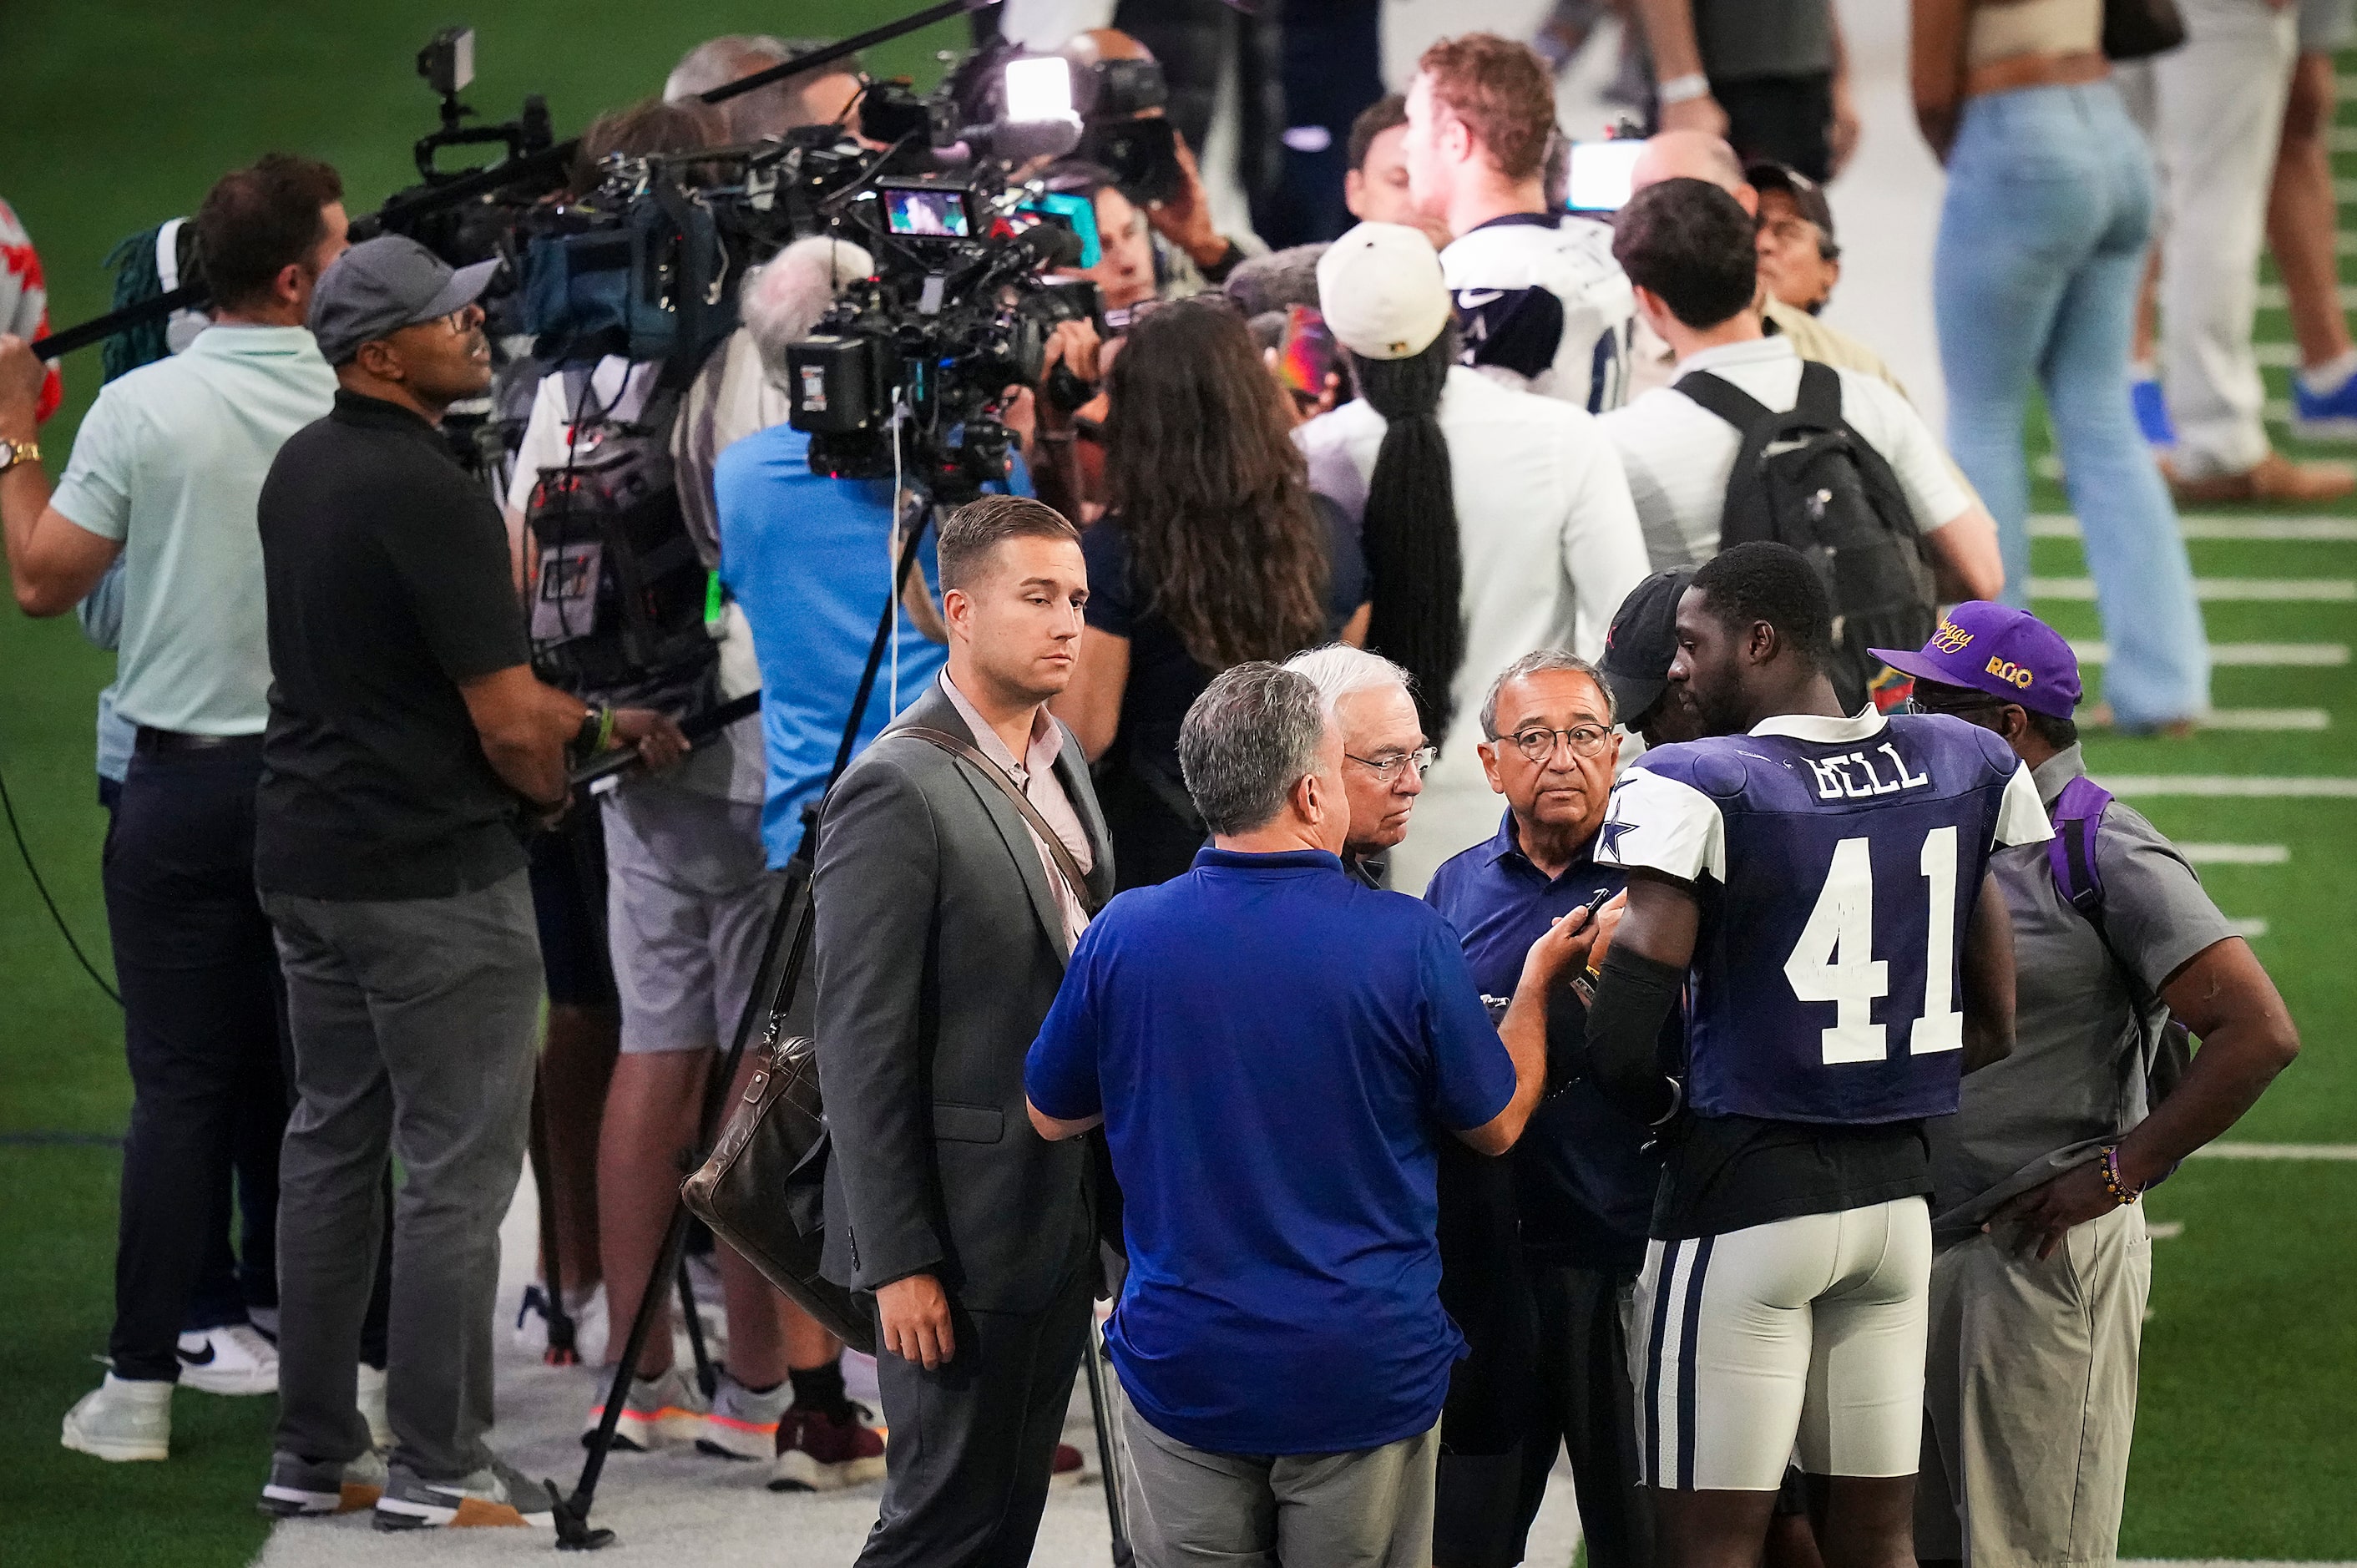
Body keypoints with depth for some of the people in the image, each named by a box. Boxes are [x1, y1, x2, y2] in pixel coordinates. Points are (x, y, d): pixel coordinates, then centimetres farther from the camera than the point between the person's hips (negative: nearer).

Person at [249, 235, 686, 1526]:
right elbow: (509, 726, -18)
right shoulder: (428, 495, -18)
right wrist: (554, 789, 4)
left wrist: (596, 724, 13)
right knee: (459, 1165, -3)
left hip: (305, 858, 9)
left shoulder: (302, 468, 10)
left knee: (331, 1141, 14)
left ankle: (312, 1453, 17)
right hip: (434, 875, -9)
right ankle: (437, 1468, -2)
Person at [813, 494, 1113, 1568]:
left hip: (1061, 1222, 8)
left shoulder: (1057, 758, 11)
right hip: (963, 1231, -8)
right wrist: (898, 1262, -19)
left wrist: (1103, 1203, 15)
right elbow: (860, 1047, -17)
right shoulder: (897, 792, -16)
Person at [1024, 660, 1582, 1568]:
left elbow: (1051, 1116, 9)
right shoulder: (1408, 943, -11)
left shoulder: (1126, 935, -7)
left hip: (1182, 1373, 1)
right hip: (1368, 1376, -1)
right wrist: (1537, 981, 20)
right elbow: (1497, 1124, 5)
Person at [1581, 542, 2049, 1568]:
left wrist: (1673, 1118, 4)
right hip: (1896, 1194, 6)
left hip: (1743, 1192, -6)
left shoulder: (1702, 792, -13)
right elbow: (1993, 1026, 12)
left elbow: (1621, 1048, -16)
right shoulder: (1960, 770, 6)